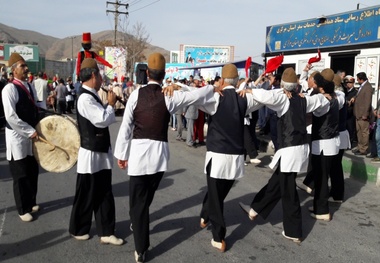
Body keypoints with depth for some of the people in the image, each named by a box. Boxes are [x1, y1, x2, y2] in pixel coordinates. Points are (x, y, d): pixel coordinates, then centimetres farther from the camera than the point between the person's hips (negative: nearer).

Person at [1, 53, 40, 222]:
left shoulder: (30, 87, 8)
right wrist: (30, 131, -20)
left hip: (32, 135, 7)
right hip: (17, 136, -7)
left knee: (33, 171, 15)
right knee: (21, 175, 4)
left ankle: (31, 202, 33)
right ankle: (23, 209, 18)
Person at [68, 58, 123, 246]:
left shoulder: (91, 96, 11)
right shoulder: (86, 98, -20)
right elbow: (103, 120, -24)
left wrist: (110, 106, 5)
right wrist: (111, 104, -10)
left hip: (101, 153, 9)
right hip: (91, 154, -9)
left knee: (104, 194, 12)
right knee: (86, 195, 8)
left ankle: (105, 232, 21)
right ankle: (78, 229, 28)